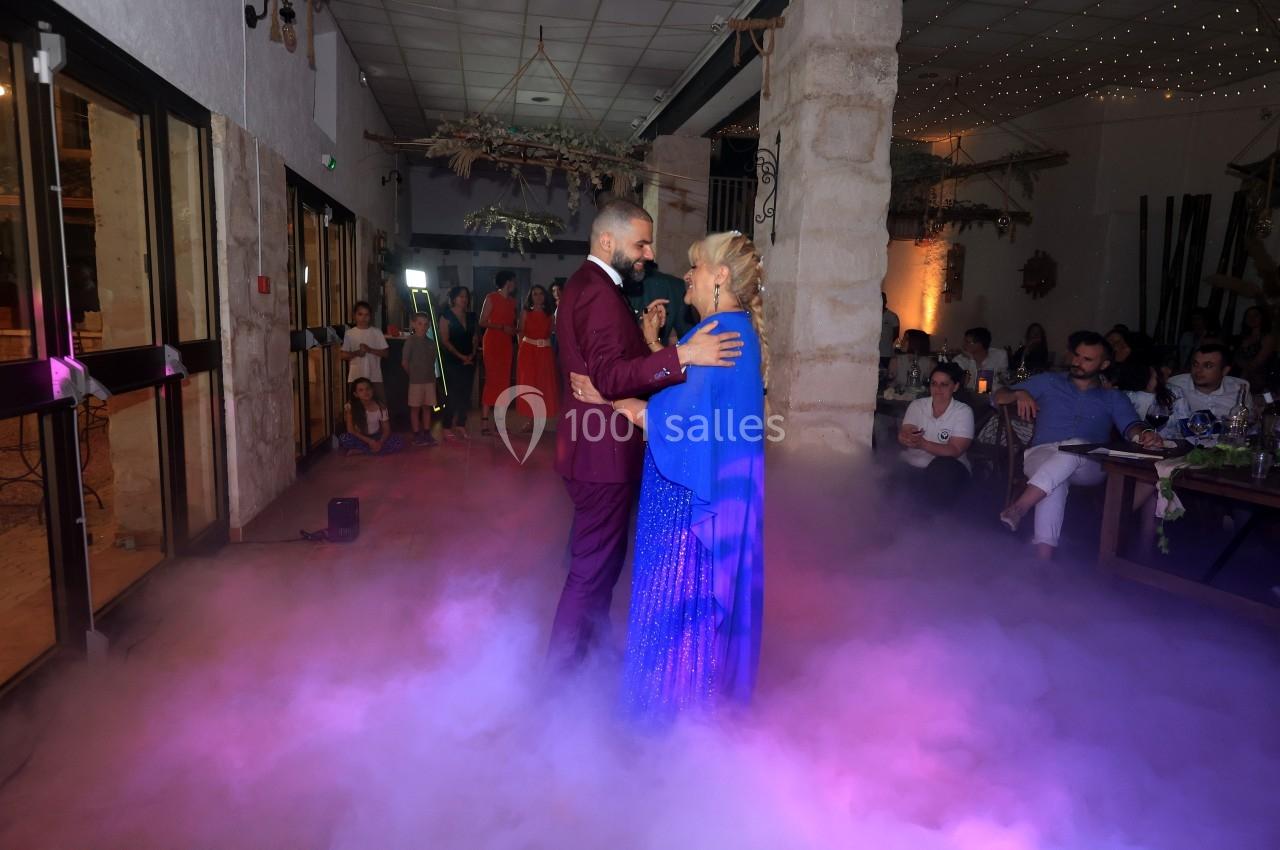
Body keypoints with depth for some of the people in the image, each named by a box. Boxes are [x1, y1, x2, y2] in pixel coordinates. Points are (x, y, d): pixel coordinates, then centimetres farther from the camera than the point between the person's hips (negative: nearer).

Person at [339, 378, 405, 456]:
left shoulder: (380, 407, -11)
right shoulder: (351, 406, -16)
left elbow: (386, 430, -7)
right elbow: (351, 430, -17)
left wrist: (380, 442, -28)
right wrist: (369, 441, -27)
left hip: (376, 437, 3)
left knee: (399, 443, -26)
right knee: (344, 439, -35)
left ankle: (359, 451, -20)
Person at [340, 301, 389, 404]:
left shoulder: (377, 332, 1)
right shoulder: (349, 333, 2)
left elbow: (385, 353, -1)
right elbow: (342, 355, 2)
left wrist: (370, 350, -15)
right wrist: (356, 353, -15)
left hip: (375, 377, 0)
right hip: (356, 377, 0)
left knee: (381, 405, 0)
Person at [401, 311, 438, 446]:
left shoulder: (431, 342, 8)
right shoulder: (410, 341, -6)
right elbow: (404, 362, -5)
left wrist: (432, 376, 6)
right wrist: (413, 375, 2)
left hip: (429, 380, 5)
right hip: (416, 381, -4)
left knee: (427, 407, 10)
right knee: (415, 408, 2)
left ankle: (427, 434, 17)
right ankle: (417, 435, 8)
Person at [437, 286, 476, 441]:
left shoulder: (469, 317, 14)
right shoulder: (447, 316, -3)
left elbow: (474, 338, 13)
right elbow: (445, 340, -8)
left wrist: (472, 355, -4)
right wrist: (461, 356, -13)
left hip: (469, 361, 5)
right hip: (453, 361, -5)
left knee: (465, 394, 5)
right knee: (452, 394, -6)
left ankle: (461, 425, 14)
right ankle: (447, 428, 0)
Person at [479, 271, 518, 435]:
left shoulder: (512, 301, 15)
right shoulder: (491, 298, -4)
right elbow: (482, 322, -8)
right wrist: (502, 327, -15)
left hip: (507, 343, 6)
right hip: (492, 341, -6)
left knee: (504, 381, 4)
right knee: (492, 379, -11)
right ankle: (484, 420, -10)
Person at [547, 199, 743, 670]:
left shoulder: (585, 284, 15)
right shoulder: (599, 292, -19)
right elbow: (610, 376, -29)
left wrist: (646, 335, 4)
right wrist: (681, 355, -36)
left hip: (594, 447, 11)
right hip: (604, 452, -11)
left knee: (597, 558, 23)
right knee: (593, 566, 1)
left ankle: (594, 643, 41)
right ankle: (564, 669, 15)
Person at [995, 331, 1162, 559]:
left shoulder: (1114, 398, 23)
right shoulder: (1048, 382, 23)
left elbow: (1130, 427, 2)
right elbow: (997, 397, 20)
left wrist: (1144, 434, -24)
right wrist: (1020, 394, -4)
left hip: (1090, 465, 0)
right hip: (1042, 455, 0)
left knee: (1076, 445, -38)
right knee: (1056, 481, -39)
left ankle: (1020, 507, -50)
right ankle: (1044, 555, -52)